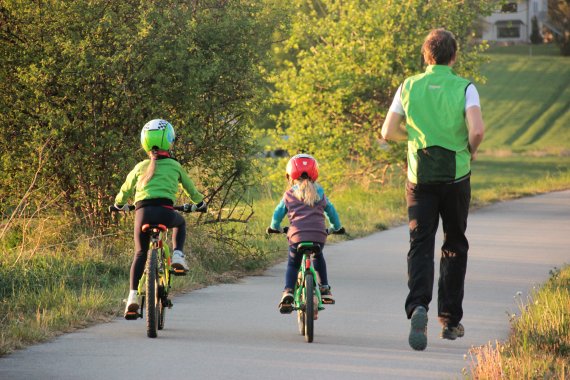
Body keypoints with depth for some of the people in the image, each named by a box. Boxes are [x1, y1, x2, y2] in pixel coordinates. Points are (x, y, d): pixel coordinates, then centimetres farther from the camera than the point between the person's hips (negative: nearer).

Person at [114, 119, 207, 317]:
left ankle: (133, 295, 1)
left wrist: (119, 204, 51)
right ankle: (178, 255, 12)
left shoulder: (141, 167, 18)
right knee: (180, 223, 35)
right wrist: (200, 203, 50)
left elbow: (125, 190, 30)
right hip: (165, 212, -1)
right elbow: (190, 188, 30)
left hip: (143, 211, 1)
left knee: (140, 254, 16)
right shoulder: (175, 166, 15)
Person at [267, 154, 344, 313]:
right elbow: (330, 211, 27)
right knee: (318, 258, 31)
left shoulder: (289, 195, 13)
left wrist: (274, 227, 41)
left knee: (293, 264, 16)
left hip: (297, 234, -2)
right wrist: (336, 227, 44)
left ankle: (288, 291, -6)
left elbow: (278, 213, 20)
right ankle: (325, 289, 22)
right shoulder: (319, 193, 18)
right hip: (318, 234, 2)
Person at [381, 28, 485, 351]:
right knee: (455, 247, 14)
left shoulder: (409, 87, 2)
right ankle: (451, 319, 18)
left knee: (420, 246, -2)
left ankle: (419, 307, -28)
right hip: (456, 177, -1)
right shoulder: (464, 88, -6)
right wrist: (471, 151, 3)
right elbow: (477, 130, -19)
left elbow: (388, 132, 4)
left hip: (420, 178, 1)